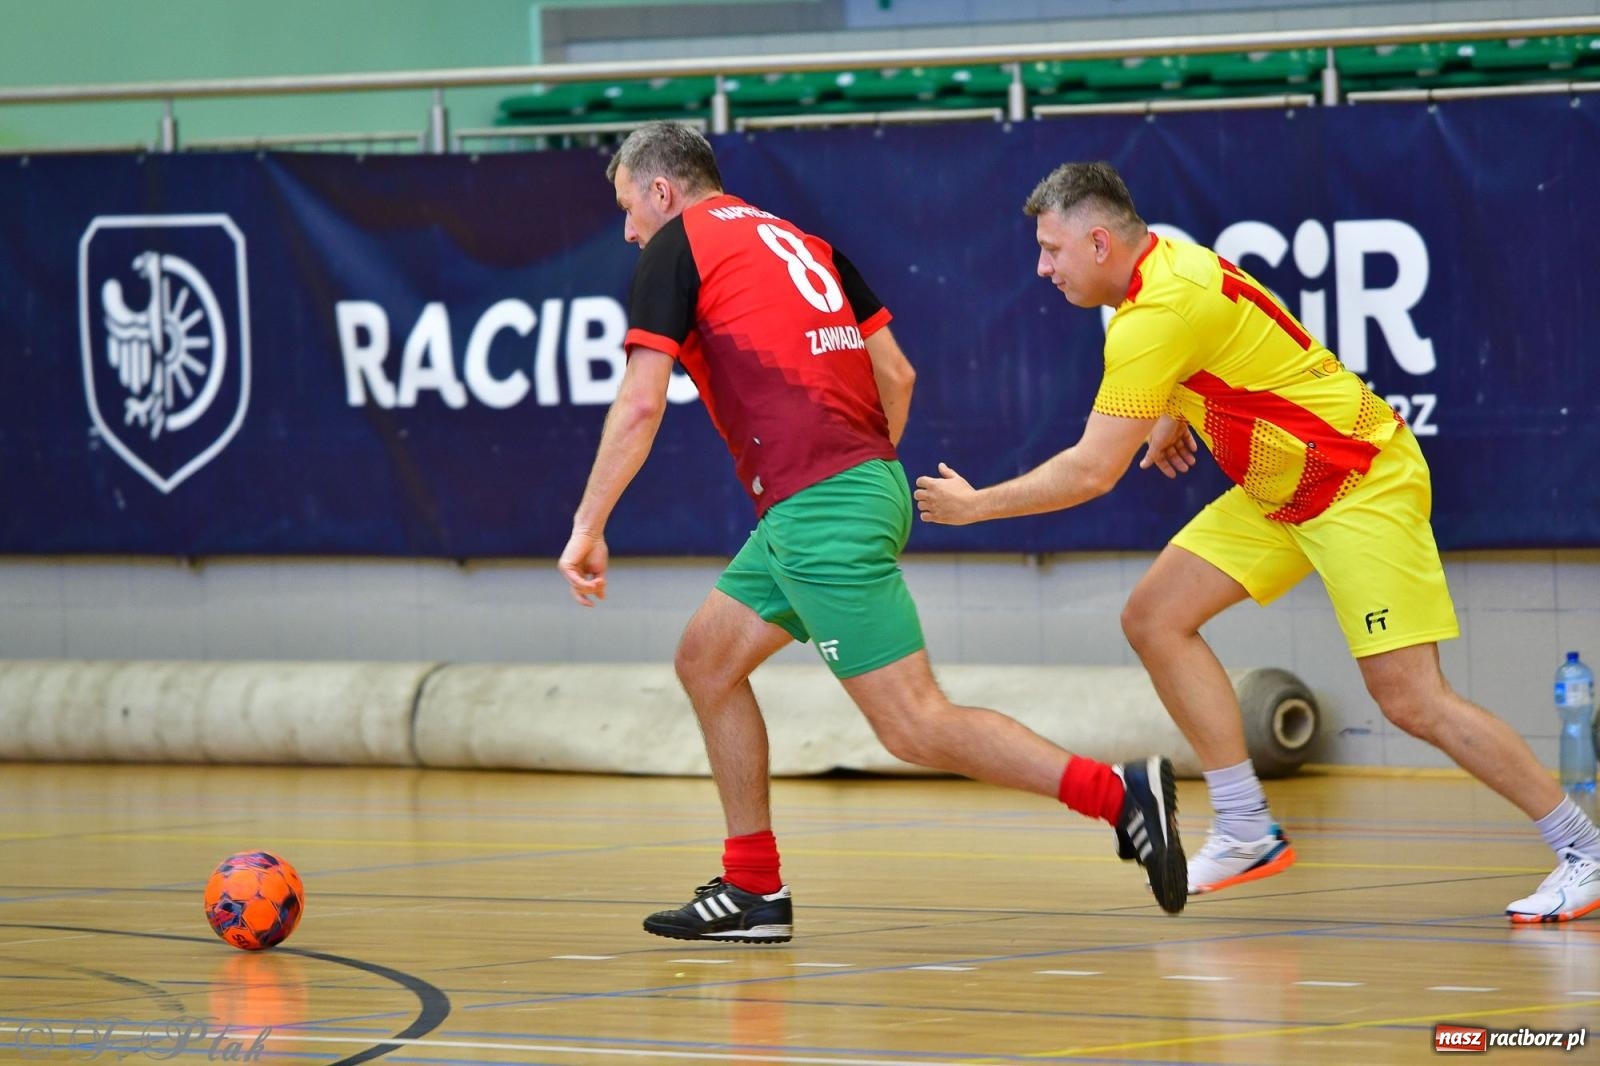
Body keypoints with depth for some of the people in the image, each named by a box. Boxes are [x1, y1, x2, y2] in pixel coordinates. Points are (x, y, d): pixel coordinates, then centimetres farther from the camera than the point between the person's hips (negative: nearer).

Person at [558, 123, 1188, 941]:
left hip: (816, 506, -9)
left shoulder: (677, 247, 0)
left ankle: (1122, 793, -18)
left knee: (912, 726, -11)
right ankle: (754, 889, 19)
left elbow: (641, 403, -9)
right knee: (706, 660, 19)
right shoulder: (801, 242, 21)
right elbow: (896, 372, 18)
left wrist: (588, 527, -3)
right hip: (865, 483, 9)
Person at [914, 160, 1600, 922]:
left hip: (1363, 484, -10)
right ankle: (1247, 832, 3)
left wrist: (976, 504, -13)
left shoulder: (1159, 313, -25)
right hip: (1281, 490, 10)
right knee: (1155, 617, 0)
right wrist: (1172, 415, 13)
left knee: (1410, 700, -14)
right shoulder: (1167, 264, 4)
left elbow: (1092, 472, -24)